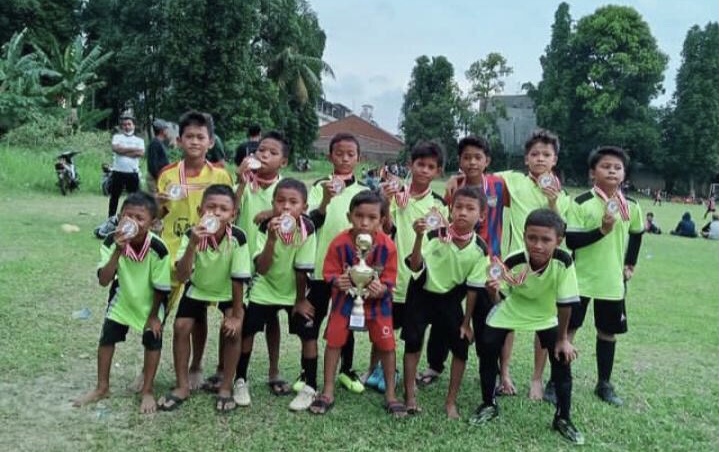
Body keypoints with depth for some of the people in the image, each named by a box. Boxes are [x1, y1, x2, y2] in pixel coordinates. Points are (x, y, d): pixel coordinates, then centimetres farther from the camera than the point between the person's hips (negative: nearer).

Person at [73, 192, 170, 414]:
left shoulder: (158, 248, -33)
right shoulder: (112, 242, -27)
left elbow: (161, 288, -20)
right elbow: (103, 280, -34)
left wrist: (153, 315, -10)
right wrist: (118, 252, -45)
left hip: (151, 302, -2)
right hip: (122, 296, 3)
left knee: (152, 342, -1)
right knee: (106, 338, 5)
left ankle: (147, 391, 17)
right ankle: (102, 388, 24)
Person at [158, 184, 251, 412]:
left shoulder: (237, 238, -31)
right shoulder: (192, 234, -29)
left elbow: (238, 279, -22)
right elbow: (182, 276, -37)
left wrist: (236, 314, -17)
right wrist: (193, 244, -49)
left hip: (228, 291, -1)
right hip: (197, 288, 2)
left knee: (233, 330, -19)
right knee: (181, 327, -11)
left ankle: (226, 388, 0)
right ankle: (183, 386, 7)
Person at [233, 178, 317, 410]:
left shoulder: (307, 229, -25)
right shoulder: (266, 227, -23)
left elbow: (302, 269, -18)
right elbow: (262, 269, -33)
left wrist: (301, 300, -9)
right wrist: (272, 238, -45)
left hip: (295, 291, 0)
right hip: (265, 289, 1)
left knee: (307, 334, -8)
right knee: (247, 330, -1)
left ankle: (310, 387, 7)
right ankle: (241, 381, 19)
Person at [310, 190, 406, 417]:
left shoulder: (387, 246, -22)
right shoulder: (339, 243, -22)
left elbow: (389, 281, -13)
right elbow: (330, 273, -12)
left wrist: (381, 289, -35)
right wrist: (337, 281, -35)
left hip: (377, 300, 0)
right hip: (345, 298, 0)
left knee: (386, 345, 3)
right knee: (333, 341, 1)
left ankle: (390, 395, 21)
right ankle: (328, 393, 17)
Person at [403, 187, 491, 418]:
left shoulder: (480, 249, -16)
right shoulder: (434, 235, -23)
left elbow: (473, 287, -7)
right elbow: (416, 267, -31)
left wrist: (466, 322, -4)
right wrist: (419, 237, -46)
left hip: (450, 297, 2)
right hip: (422, 294, -2)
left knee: (461, 346, -3)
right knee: (413, 341, -4)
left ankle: (451, 402, 13)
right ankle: (410, 396, 13)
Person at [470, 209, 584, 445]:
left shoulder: (563, 262, -34)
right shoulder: (513, 262, -33)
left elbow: (565, 303, -21)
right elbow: (499, 300, -20)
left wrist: (563, 338, -13)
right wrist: (493, 291, -43)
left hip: (545, 316, 0)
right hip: (510, 311, 0)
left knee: (562, 359, -8)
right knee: (487, 349, -4)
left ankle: (563, 418, 12)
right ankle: (489, 404, 20)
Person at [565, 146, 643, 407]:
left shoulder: (631, 207, 1)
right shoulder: (581, 203, -12)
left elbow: (636, 234, 18)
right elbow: (570, 240, -16)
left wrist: (630, 265, 13)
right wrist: (601, 230, -26)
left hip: (613, 281, 4)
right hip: (581, 279, -4)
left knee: (608, 332, 13)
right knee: (567, 329, 3)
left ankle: (604, 384, 27)